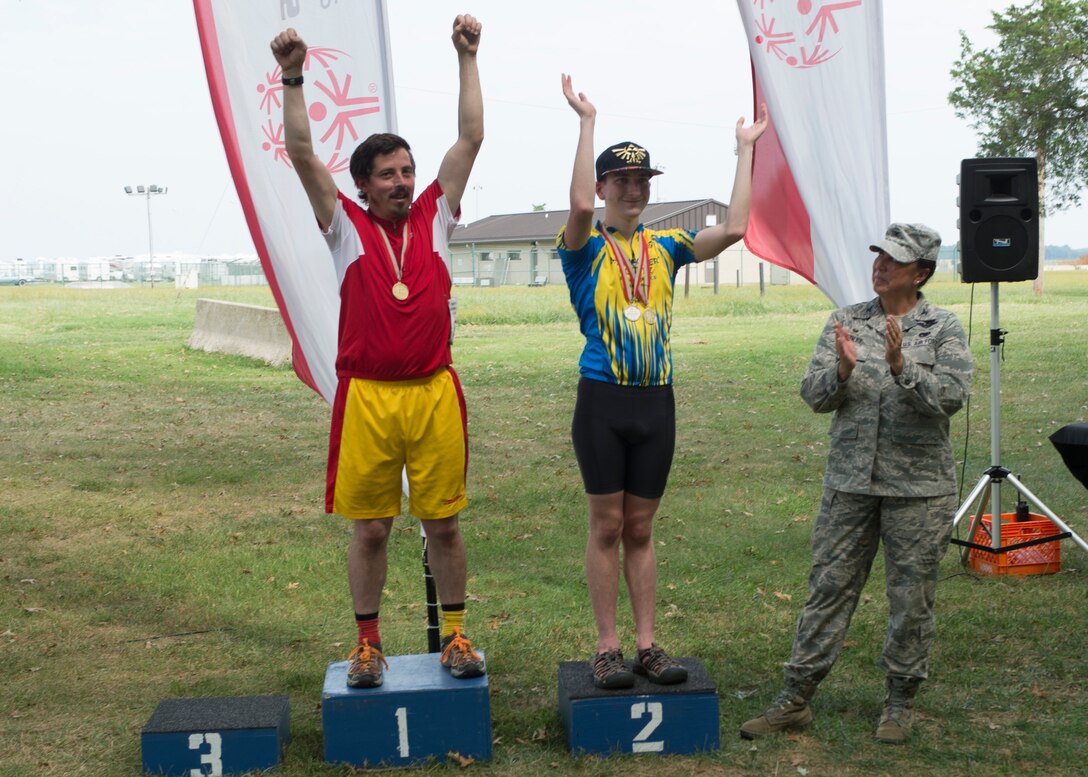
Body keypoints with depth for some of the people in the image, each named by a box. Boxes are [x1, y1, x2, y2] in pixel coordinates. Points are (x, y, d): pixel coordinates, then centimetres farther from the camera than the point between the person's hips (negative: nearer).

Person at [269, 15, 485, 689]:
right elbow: (302, 152, -3)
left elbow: (470, 139, 6)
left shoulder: (435, 219, 9)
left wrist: (468, 59, 4)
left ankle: (456, 634, 21)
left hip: (435, 394, 1)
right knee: (370, 528, 6)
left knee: (444, 523, 8)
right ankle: (368, 643, 20)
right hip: (367, 397, -1)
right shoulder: (346, 226, 5)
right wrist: (293, 76, -11)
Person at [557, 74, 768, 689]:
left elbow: (733, 229, -1)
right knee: (607, 528, 3)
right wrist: (587, 121, -19)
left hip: (657, 402, 4)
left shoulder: (666, 246, 11)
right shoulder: (586, 246, -1)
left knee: (641, 529, 11)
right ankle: (608, 650, 10)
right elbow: (581, 205, -24)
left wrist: (746, 150, 4)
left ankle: (648, 645, 16)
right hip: (602, 401, -4)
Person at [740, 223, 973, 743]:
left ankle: (900, 703, 24)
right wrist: (843, 371, -19)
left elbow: (952, 396, -13)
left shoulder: (943, 328, -1)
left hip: (918, 486, -2)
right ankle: (796, 698, 14)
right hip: (850, 481, 2)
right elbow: (814, 396, 1)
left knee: (911, 598, 7)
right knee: (829, 587, 6)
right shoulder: (846, 323, 7)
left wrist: (902, 369, -26)